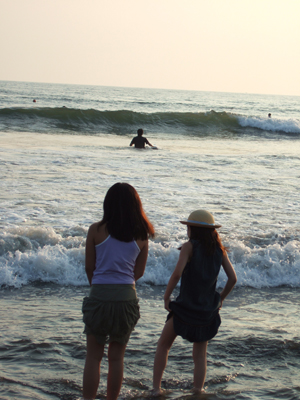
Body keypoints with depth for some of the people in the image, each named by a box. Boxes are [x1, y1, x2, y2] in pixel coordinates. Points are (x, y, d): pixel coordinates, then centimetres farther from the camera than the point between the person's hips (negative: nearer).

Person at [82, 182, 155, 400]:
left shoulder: (97, 230, -6)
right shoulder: (141, 236, 1)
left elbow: (89, 267, 1)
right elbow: (139, 272, 7)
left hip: (99, 295, -2)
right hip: (127, 297, 2)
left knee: (93, 357, 8)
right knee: (116, 358, 14)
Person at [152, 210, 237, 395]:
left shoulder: (190, 246, -10)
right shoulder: (219, 250, 3)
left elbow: (177, 273, -22)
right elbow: (233, 278, 1)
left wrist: (166, 297, -11)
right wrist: (221, 298, 13)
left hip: (186, 307, -4)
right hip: (208, 310, 4)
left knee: (163, 345, 15)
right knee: (200, 355, 15)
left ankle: (156, 388, 15)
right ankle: (198, 391, 12)